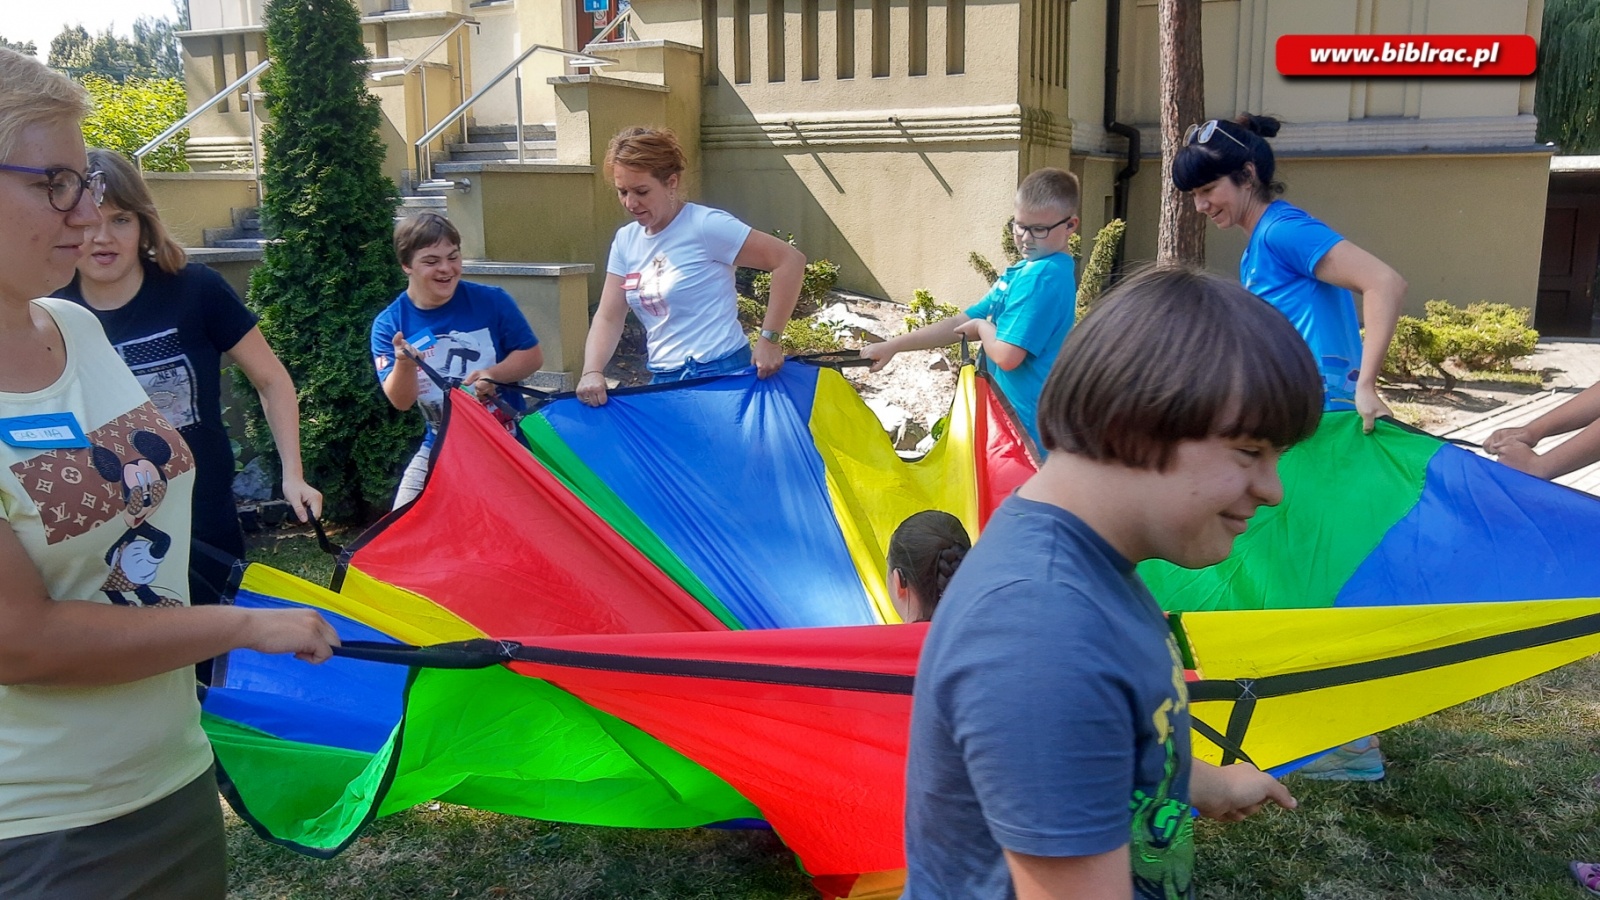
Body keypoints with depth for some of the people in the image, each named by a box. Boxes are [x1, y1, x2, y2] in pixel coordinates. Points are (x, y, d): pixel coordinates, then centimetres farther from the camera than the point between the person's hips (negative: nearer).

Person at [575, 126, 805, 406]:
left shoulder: (706, 226, -13)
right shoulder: (626, 240, 8)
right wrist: (592, 372, -10)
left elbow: (790, 260, -15)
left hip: (720, 378, -7)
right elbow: (608, 318, 9)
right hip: (663, 382, 7)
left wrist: (770, 339, -15)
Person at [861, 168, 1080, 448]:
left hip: (1029, 423, -10)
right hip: (1011, 413, 10)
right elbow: (962, 323, 14)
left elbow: (1006, 355, -25)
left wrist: (982, 326, -4)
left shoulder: (1045, 276, -18)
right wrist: (892, 346, 10)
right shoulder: (1023, 270, 11)